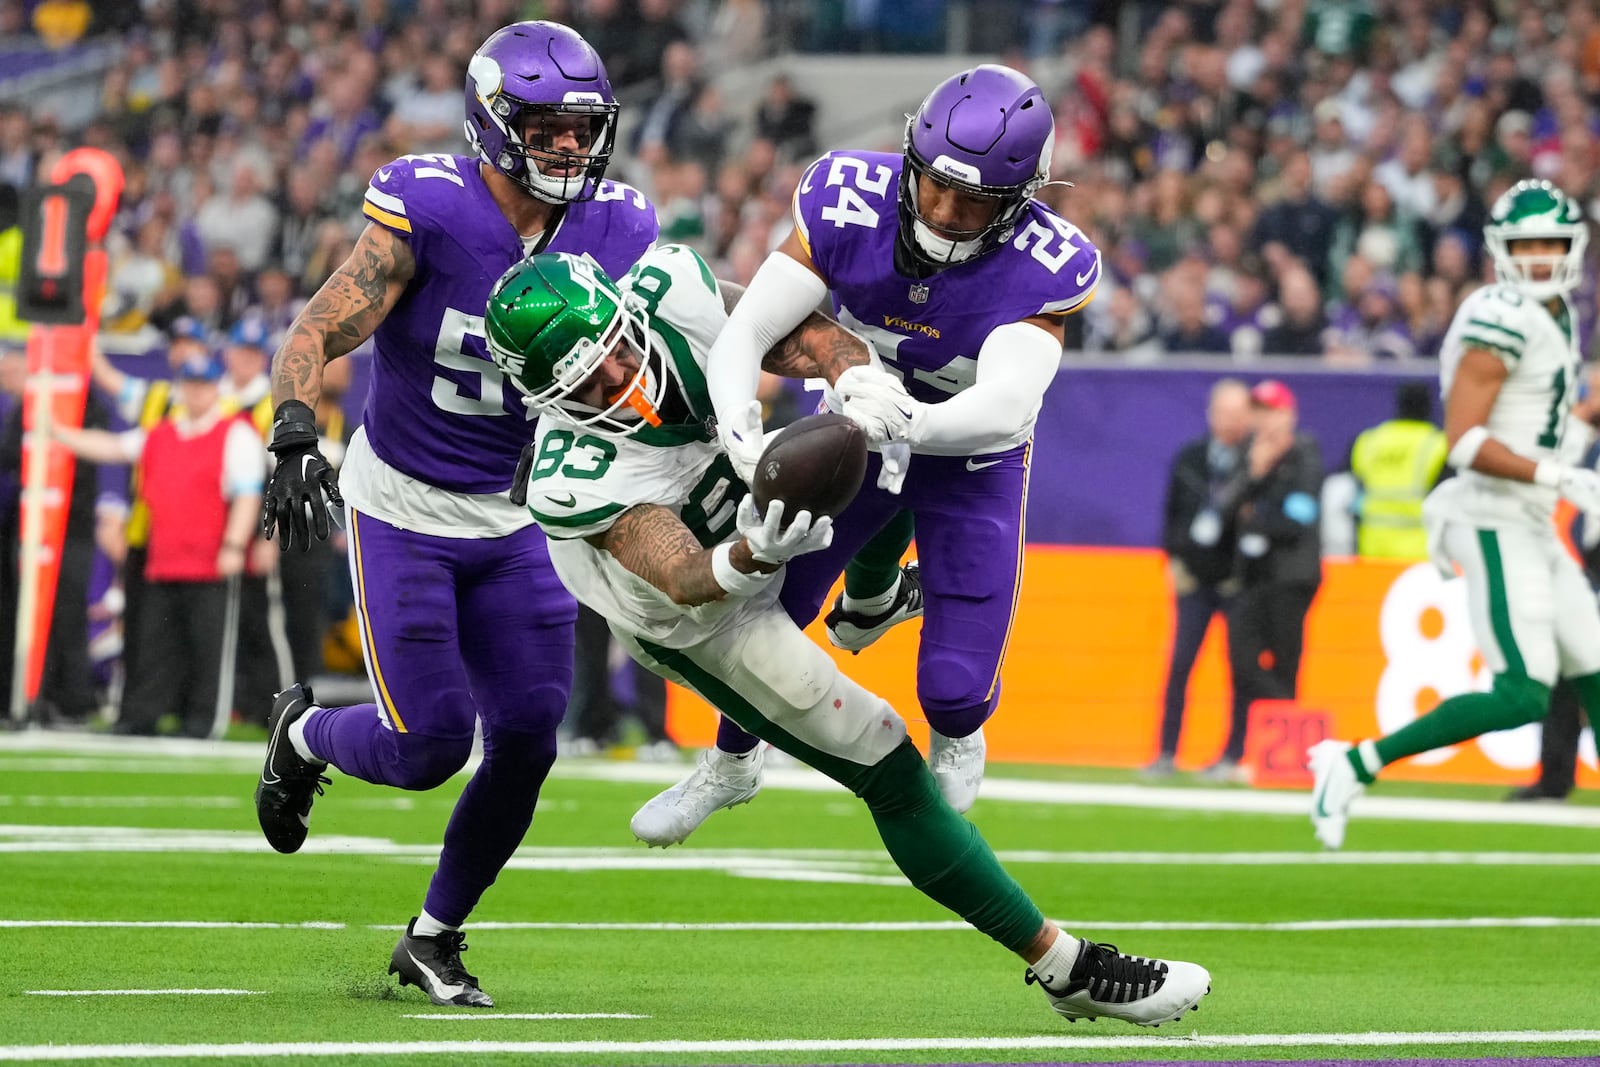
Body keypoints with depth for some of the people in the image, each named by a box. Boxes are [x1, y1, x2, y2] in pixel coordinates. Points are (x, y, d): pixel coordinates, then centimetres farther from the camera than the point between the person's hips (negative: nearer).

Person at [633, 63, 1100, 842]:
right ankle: (732, 765, 35)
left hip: (971, 459, -2)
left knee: (955, 681, -7)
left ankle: (957, 734, 34)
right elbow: (744, 333, -30)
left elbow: (1005, 405, -45)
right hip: (859, 433, 2)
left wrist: (906, 421, -63)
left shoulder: (1044, 267, -33)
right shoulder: (849, 202, -28)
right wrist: (741, 429, -49)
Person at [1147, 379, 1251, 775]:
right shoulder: (1189, 459, 7)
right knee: (1180, 665, 1)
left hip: (1235, 580, -3)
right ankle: (1167, 753, 4)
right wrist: (1174, 560, 5)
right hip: (1193, 578, 3)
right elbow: (1171, 511, 14)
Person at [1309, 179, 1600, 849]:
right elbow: (1464, 440, -21)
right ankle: (1358, 764, -8)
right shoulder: (1503, 321, -16)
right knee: (1522, 697, -14)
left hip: (1532, 526, 10)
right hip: (1498, 523, -10)